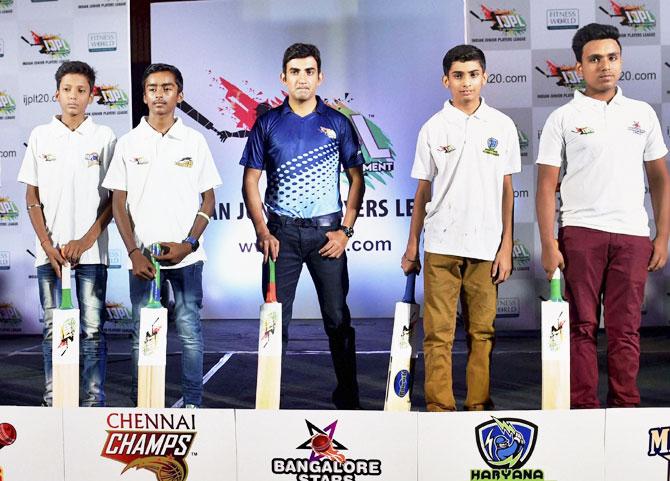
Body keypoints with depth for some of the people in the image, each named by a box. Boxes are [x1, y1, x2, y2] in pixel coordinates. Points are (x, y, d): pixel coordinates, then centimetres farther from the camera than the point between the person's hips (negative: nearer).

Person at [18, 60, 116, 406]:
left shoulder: (104, 138, 3)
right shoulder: (41, 136, 8)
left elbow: (114, 198, 1)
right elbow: (32, 197, 8)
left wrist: (85, 241, -8)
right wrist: (48, 245, -2)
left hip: (90, 250, -1)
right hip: (50, 250, 2)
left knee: (93, 329, 1)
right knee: (53, 329, 7)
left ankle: (94, 402, 10)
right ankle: (53, 401, 16)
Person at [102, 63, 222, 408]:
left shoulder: (194, 141, 5)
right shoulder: (128, 143, 6)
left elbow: (208, 200, 6)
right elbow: (119, 203, 5)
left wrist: (188, 244, -8)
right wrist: (134, 253, -6)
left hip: (186, 256, 0)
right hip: (141, 255, 1)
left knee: (189, 331, 3)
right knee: (142, 333, 7)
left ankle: (192, 403, 15)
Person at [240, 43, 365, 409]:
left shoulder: (337, 123, 5)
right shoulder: (268, 124, 5)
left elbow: (356, 179, 6)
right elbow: (251, 181, 5)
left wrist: (346, 230, -3)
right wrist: (262, 231, -4)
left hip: (326, 231, 0)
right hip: (281, 232, 1)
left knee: (337, 317, 4)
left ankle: (347, 395, 17)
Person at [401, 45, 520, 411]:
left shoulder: (502, 126, 7)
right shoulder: (433, 128, 5)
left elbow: (507, 189, 8)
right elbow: (422, 191, 9)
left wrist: (506, 246, 3)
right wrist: (412, 246, 8)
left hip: (486, 246, 1)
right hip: (441, 245, -1)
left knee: (482, 331, 6)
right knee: (438, 333, -1)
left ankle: (479, 406, 18)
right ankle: (439, 406, 8)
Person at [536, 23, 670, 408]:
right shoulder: (562, 119, 4)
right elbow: (547, 185, 0)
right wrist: (549, 245, -8)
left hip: (633, 236, 2)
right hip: (580, 232, -2)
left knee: (626, 329, 6)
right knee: (582, 326, 2)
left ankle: (626, 407, 16)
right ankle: (584, 408, 11)